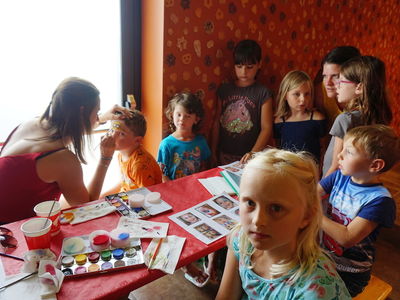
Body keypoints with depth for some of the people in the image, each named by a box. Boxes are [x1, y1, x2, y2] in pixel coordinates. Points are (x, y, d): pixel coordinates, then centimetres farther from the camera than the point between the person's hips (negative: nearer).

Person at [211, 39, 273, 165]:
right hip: (224, 155, 3)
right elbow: (217, 123, 5)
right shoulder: (224, 90, 2)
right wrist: (213, 152, 6)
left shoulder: (263, 93, -7)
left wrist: (253, 153, -23)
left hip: (248, 157, -3)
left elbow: (266, 128, -11)